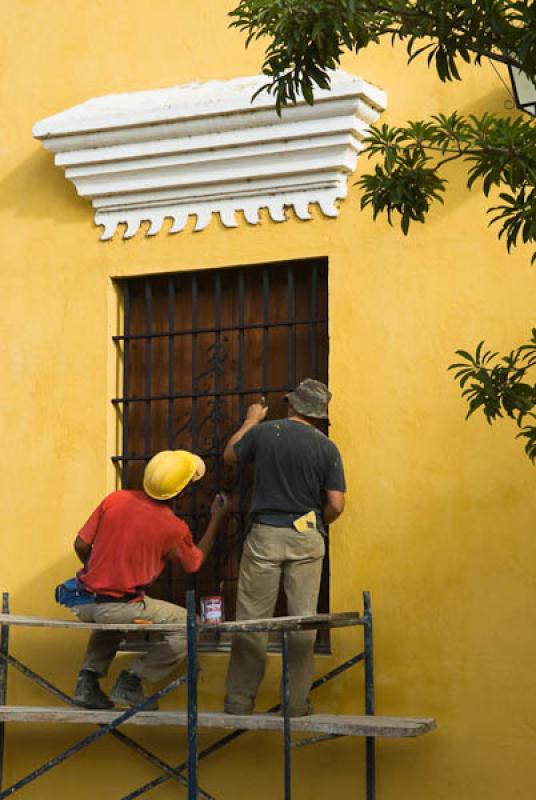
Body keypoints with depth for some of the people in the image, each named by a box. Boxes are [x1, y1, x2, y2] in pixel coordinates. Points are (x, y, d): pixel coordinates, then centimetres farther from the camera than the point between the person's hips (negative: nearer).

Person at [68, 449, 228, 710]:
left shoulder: (115, 500, -1)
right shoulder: (173, 528, -9)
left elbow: (81, 545, 2)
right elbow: (194, 563, 12)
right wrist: (215, 520, 21)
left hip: (84, 604, 6)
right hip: (121, 607, -6)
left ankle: (88, 676, 22)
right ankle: (131, 681, 4)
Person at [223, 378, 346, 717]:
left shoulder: (264, 432, -1)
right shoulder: (327, 448, -1)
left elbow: (230, 455, 18)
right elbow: (336, 505, -4)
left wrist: (250, 420, 31)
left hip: (265, 535, 0)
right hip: (306, 538, 0)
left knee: (251, 619, 4)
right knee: (302, 619, 4)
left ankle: (239, 700, 8)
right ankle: (298, 702, 5)